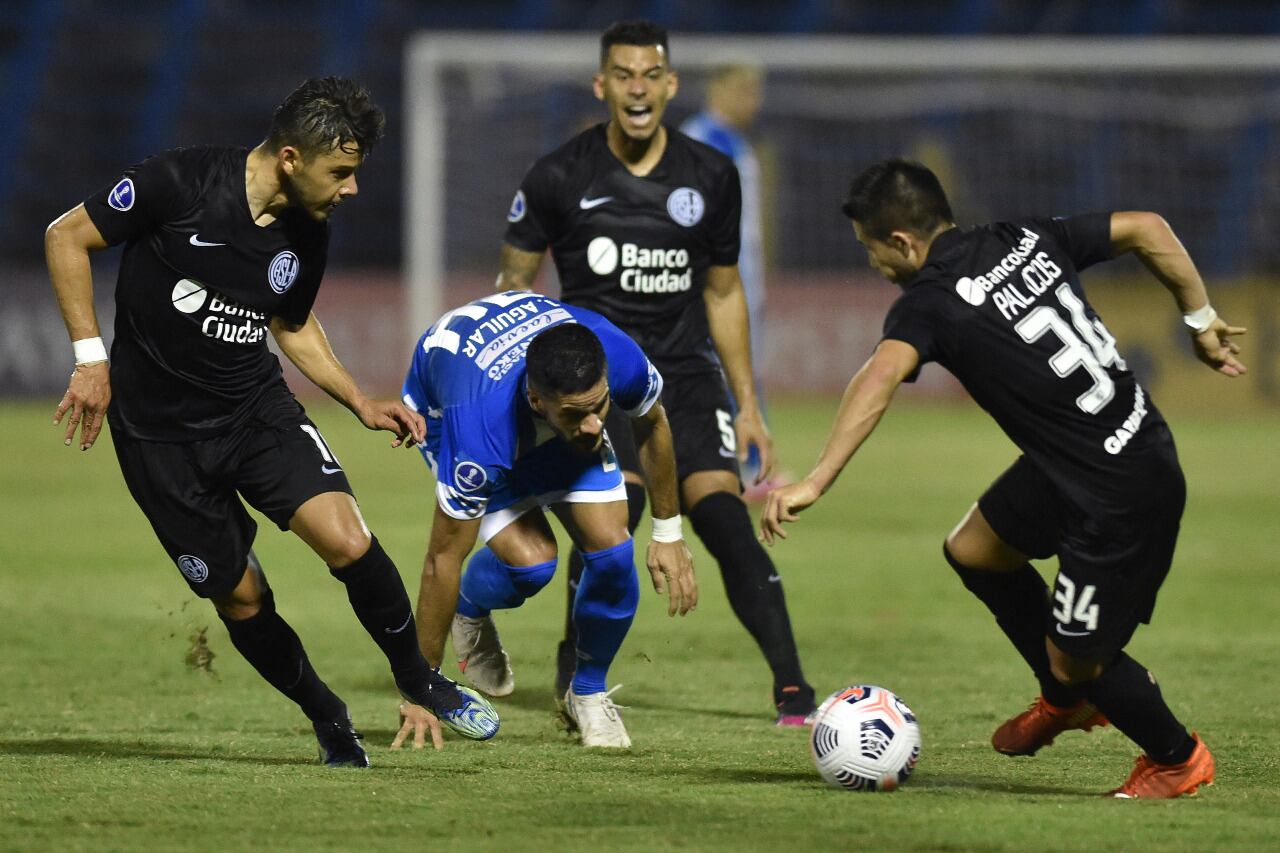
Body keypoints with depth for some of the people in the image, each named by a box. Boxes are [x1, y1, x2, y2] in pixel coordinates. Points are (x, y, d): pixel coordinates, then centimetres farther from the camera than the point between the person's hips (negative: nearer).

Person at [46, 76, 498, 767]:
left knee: (348, 542, -19)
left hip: (259, 408, 3)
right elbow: (67, 237, -9)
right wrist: (92, 358, -13)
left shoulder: (307, 236, -1)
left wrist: (362, 404, 7)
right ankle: (329, 722, 25)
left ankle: (417, 679, 5)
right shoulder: (180, 184, -19)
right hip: (160, 432, -3)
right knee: (240, 599, 1)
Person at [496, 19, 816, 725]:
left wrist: (748, 406, 14)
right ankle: (576, 669, -3)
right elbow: (515, 285, 8)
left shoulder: (712, 177, 5)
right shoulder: (559, 177, -3)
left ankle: (791, 687, -16)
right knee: (617, 502, -25)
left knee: (722, 513, -17)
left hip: (685, 370, 2)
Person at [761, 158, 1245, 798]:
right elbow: (1148, 229, 6)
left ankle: (1177, 758, 30)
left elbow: (882, 373, -36)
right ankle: (1066, 699, 40)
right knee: (972, 551, 22)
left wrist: (816, 481, -43)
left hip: (1121, 500, -9)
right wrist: (1200, 321, 16)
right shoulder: (1023, 240, 3)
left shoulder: (930, 304, -17)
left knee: (1073, 661, 7)